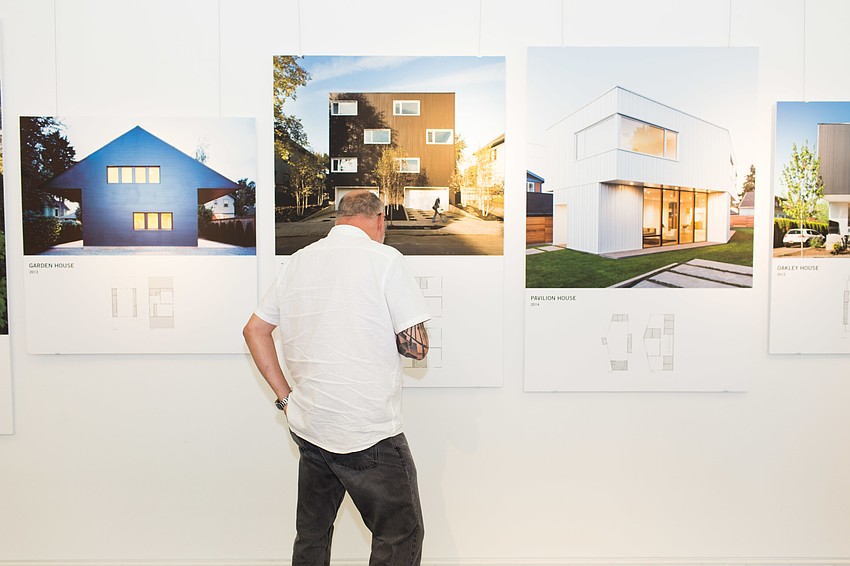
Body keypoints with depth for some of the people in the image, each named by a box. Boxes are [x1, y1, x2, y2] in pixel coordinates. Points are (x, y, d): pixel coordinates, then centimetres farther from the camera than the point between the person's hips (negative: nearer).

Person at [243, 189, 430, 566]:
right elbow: (416, 347, -13)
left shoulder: (297, 261, 8)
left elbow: (254, 330, 13)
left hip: (308, 426, 7)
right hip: (369, 431, -7)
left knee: (311, 535, 22)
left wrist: (285, 395, 12)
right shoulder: (384, 258, -11)